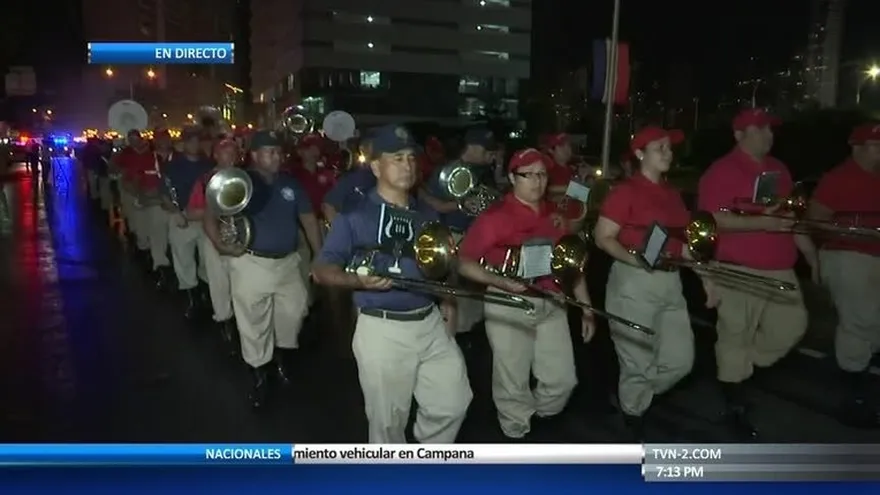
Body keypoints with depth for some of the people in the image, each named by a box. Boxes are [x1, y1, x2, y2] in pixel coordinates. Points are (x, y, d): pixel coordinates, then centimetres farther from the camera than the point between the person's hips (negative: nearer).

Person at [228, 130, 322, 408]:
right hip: (251, 264, -4)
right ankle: (259, 377, 23)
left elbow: (308, 219, 10)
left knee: (294, 313, 13)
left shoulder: (290, 184, 7)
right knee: (254, 324, 5)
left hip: (288, 262, 4)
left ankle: (283, 354, 43)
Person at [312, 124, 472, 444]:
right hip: (382, 330, -5)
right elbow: (321, 270, -10)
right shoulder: (355, 215, -7)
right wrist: (358, 280, -28)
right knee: (388, 418, 8)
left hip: (431, 323, 6)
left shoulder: (426, 215, 11)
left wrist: (446, 300, 8)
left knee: (452, 404, 12)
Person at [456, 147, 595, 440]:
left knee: (563, 380, 12)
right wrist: (500, 282, -24)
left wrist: (586, 309, 12)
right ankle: (517, 434, 28)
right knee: (513, 383, 5)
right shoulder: (495, 216, -9)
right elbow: (463, 263, -11)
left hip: (551, 305, 5)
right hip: (509, 307, -5)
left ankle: (538, 419, 40)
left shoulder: (555, 215, 9)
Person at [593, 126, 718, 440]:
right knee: (638, 362, 0)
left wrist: (705, 277, 15)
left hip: (670, 281, 7)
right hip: (634, 282, -7)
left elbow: (682, 240, 20)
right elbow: (602, 238, -12)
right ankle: (633, 415, 25)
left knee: (681, 360, 10)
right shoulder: (625, 192, -8)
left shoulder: (672, 194, 15)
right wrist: (635, 260, -24)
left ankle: (634, 397, 34)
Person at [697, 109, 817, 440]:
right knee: (735, 336, -1)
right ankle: (736, 406, 13)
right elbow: (712, 219, -19)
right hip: (740, 271, -7)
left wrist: (811, 256, 22)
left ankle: (739, 371, 31)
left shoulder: (779, 170, 16)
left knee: (791, 326, 11)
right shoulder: (721, 171, -8)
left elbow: (793, 217, 23)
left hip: (780, 269, 8)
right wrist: (761, 222, -24)